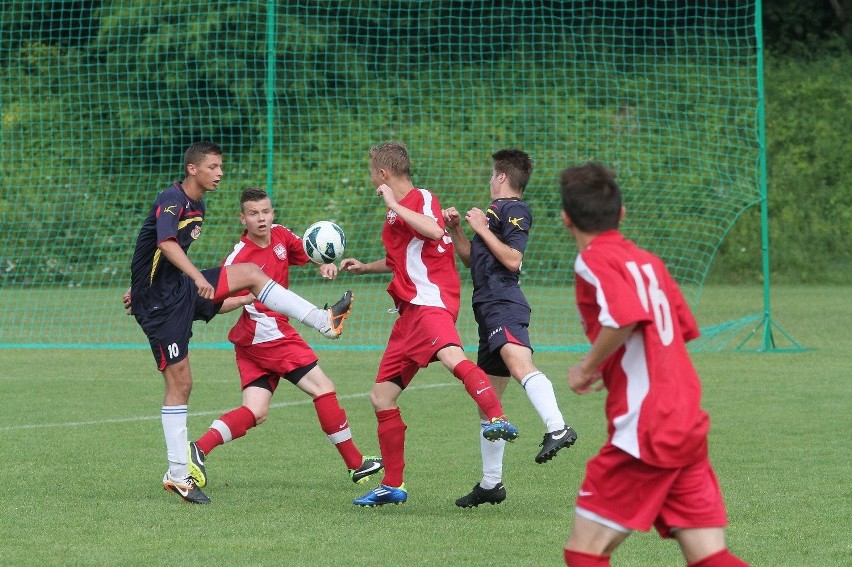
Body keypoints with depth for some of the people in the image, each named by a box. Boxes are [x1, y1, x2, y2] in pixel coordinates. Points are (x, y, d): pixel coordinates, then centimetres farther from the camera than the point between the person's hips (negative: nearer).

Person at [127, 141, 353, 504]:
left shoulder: (197, 205, 12)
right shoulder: (171, 200, -18)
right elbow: (167, 244, -38)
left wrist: (140, 288, 33)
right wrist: (198, 277, -52)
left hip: (180, 288, 9)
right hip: (159, 301, -9)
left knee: (251, 273, -3)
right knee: (179, 382, -7)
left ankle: (324, 321, -3)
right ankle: (177, 474, -2)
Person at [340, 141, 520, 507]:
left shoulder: (421, 199, -2)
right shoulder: (395, 214, 25)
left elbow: (434, 231, -25)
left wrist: (394, 205, -17)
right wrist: (364, 267, 43)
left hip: (431, 301, -10)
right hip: (409, 312, 10)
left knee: (451, 356, -40)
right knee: (381, 397, 8)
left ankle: (498, 419, -56)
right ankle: (392, 486, 15)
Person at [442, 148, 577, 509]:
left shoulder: (515, 210, -3)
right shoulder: (496, 210, 26)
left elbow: (512, 260, -14)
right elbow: (472, 259, 32)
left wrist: (482, 229, -7)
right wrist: (456, 228, 18)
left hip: (504, 306, -10)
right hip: (489, 309, 10)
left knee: (519, 363, -37)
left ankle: (557, 429, -57)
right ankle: (491, 484, 21)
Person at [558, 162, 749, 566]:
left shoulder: (595, 260, -7)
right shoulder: (648, 261, 16)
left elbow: (628, 315, -26)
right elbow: (684, 329, 25)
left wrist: (589, 367, -11)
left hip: (644, 432, -8)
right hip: (688, 424, 8)